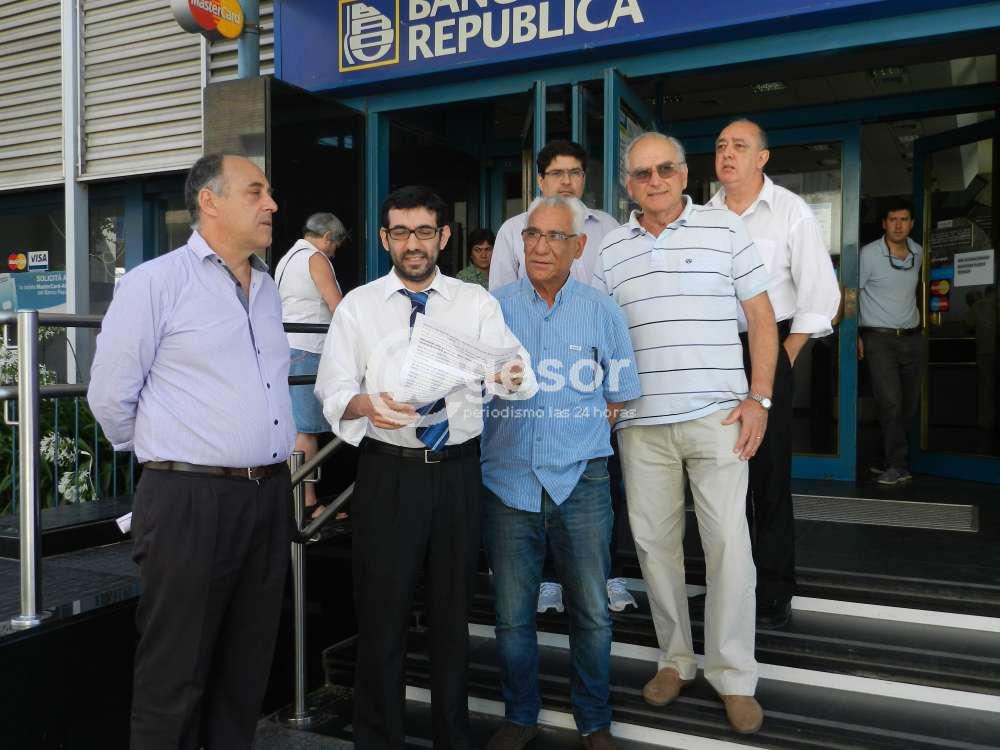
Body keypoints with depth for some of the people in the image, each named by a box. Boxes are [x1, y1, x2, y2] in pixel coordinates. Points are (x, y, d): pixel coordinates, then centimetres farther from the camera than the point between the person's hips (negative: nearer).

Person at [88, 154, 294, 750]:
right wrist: (170, 457, 6)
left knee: (248, 671, 17)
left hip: (270, 495, 6)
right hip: (189, 500, -6)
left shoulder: (268, 287, 14)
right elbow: (111, 396, -5)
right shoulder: (155, 283, -7)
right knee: (176, 678, 6)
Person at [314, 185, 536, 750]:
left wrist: (513, 377, -35)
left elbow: (509, 370, -11)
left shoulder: (477, 303, 3)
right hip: (389, 473, -1)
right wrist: (366, 404, -25)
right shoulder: (358, 306, 3)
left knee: (454, 608, 15)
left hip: (460, 470, 1)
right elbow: (334, 391, -3)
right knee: (383, 609, 7)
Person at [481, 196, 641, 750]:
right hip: (507, 482, 1)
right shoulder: (492, 308, 2)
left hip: (580, 484, 0)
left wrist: (580, 437, 2)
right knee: (512, 616, 10)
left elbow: (617, 398, 10)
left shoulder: (602, 312, 3)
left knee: (592, 614, 8)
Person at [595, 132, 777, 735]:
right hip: (640, 423, 3)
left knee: (729, 544, -1)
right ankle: (676, 658, 28)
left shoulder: (725, 228, 3)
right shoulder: (610, 249, 10)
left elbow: (762, 316, 3)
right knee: (654, 543, 10)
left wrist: (759, 398, -5)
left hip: (717, 415, -2)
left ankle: (735, 676, 16)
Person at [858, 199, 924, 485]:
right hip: (879, 338, -5)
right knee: (891, 403, -14)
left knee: (910, 405, 8)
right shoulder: (868, 254, -7)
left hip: (912, 338, 6)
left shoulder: (918, 253, 9)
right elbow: (852, 294, -4)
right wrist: (855, 335, -9)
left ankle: (889, 457, 23)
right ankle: (898, 466, -6)